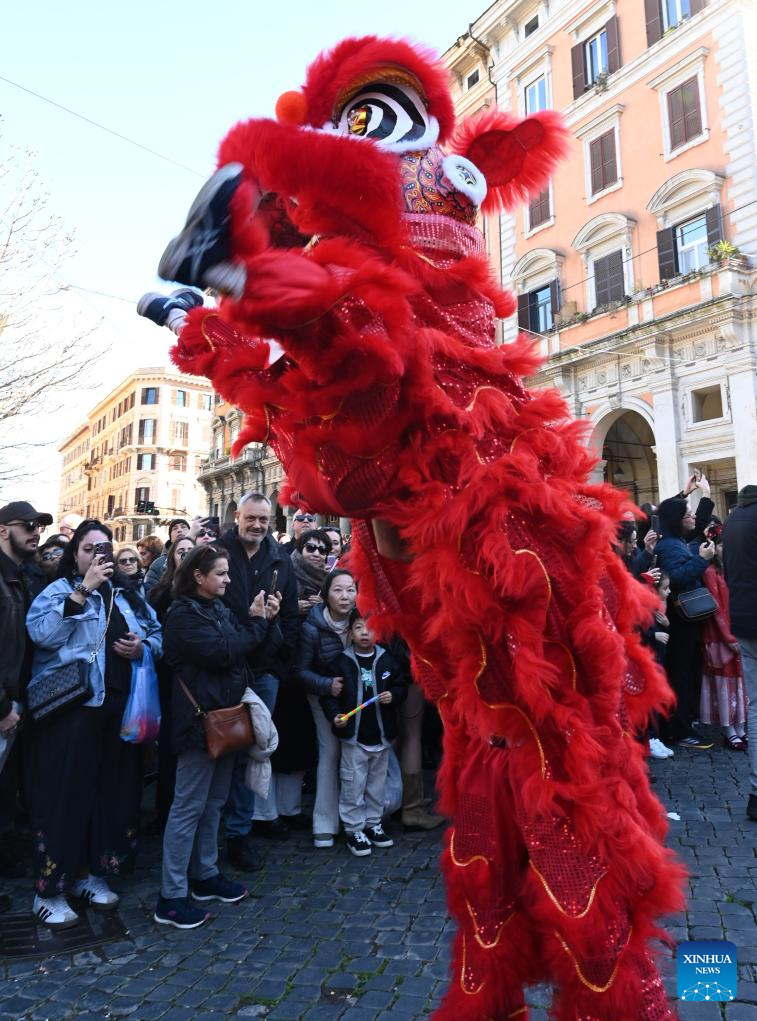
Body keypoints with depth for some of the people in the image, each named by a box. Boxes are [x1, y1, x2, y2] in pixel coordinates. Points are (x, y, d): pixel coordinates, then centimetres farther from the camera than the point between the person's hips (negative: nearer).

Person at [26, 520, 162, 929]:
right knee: (65, 794, 2)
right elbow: (43, 634, -19)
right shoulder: (59, 590, -1)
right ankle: (49, 889, 18)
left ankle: (91, 873, 31)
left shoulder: (128, 595, 13)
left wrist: (143, 647, -6)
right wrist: (84, 589, -22)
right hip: (71, 708, -5)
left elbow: (157, 634, 16)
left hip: (119, 708, 5)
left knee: (114, 793, 13)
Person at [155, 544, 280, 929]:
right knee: (189, 806, -1)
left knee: (214, 800, 18)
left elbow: (248, 647, 13)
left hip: (224, 715, 9)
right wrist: (255, 620, -14)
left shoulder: (218, 608, 13)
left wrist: (267, 619, -2)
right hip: (200, 719, -9)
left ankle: (205, 875, 32)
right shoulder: (183, 613, -14)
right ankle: (172, 896, 11)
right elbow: (222, 652, -23)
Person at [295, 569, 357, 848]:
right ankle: (325, 824, 5)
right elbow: (301, 670, -11)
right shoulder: (312, 628, -18)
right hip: (324, 696, -3)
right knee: (330, 752, -8)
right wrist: (328, 685, -25)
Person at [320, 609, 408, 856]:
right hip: (353, 736, -3)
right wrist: (335, 715, -18)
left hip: (381, 735, 3)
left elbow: (401, 686, 9)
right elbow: (329, 694, -3)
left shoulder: (387, 660, 0)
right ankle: (354, 829, 20)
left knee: (377, 782, 16)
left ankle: (373, 824, 33)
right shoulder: (342, 662, -7)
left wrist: (393, 695, -11)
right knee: (353, 785, 4)